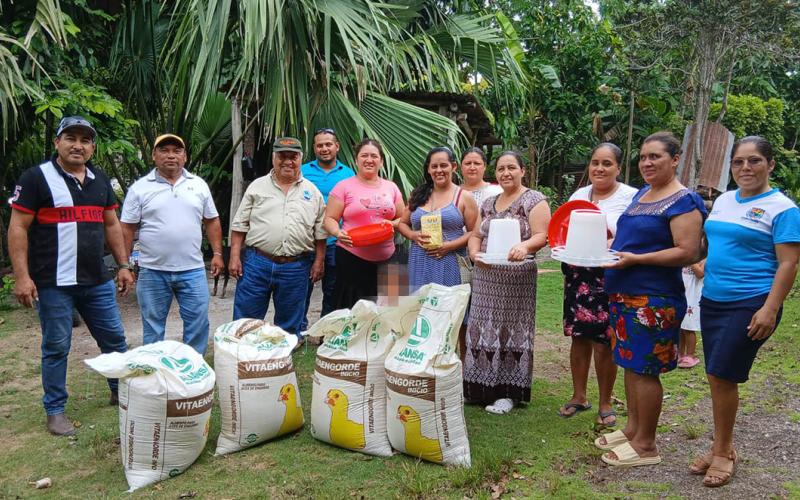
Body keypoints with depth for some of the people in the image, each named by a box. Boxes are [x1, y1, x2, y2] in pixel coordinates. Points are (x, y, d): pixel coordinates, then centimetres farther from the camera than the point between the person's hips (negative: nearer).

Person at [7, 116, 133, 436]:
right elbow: (18, 228, -8)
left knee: (115, 340, 12)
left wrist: (123, 265, 11)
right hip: (53, 284, -5)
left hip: (98, 281, 5)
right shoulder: (36, 178, -6)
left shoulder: (100, 180, 11)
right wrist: (21, 276, -15)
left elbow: (111, 225, 16)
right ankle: (55, 411, 21)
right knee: (56, 348, 6)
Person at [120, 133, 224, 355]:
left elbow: (211, 221, 12)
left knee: (198, 324, 4)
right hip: (152, 272, -1)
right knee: (153, 327, 10)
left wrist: (217, 253, 5)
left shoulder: (199, 185, 7)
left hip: (193, 270, 1)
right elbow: (127, 229, 1)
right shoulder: (140, 188, 0)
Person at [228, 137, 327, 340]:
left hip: (296, 268, 1)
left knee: (289, 325, 11)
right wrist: (235, 257, -3)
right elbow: (240, 225, 5)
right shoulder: (257, 186, 6)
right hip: (257, 263, -1)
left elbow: (320, 231, 9)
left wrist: (319, 261, 3)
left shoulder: (312, 192, 8)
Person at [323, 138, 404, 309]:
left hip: (386, 258, 3)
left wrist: (393, 224, -5)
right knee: (351, 308, -5)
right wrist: (338, 232, -20)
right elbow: (329, 219, 1)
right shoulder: (344, 186, 2)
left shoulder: (391, 187, 13)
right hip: (352, 257, -3)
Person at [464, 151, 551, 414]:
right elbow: (475, 235, 15)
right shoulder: (488, 203, 16)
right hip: (485, 276, 6)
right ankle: (482, 386, 18)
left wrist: (525, 246, -32)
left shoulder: (534, 200, -2)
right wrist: (474, 252, -5)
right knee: (484, 328, 7)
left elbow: (541, 235, -11)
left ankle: (509, 391, 10)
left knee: (512, 329, 0)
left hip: (516, 277, -5)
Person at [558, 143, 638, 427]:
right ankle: (579, 396, 27)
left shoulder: (631, 197, -4)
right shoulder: (578, 195, 11)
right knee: (579, 338, 11)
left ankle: (605, 403, 21)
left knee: (603, 343, 1)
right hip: (577, 276, 4)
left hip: (610, 279, -4)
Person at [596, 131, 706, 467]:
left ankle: (645, 445, 13)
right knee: (630, 364, 16)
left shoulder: (684, 201, -12)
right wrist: (612, 246, 7)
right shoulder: (642, 193, 14)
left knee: (644, 369, -1)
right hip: (624, 294, 9)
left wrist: (635, 259, -22)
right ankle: (632, 429, 31)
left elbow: (687, 252, -19)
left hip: (653, 299, -8)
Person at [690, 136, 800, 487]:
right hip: (712, 300, 7)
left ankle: (722, 452, 14)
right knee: (717, 378, 11)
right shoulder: (723, 200, 12)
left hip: (751, 305, -6)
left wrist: (770, 309, -19)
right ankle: (722, 448, 26)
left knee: (722, 376, -5)